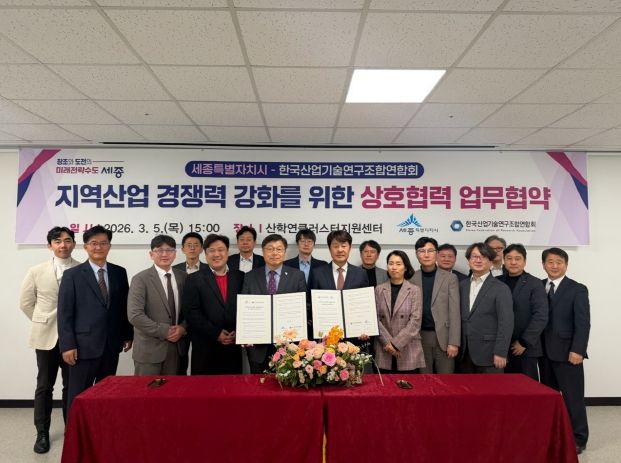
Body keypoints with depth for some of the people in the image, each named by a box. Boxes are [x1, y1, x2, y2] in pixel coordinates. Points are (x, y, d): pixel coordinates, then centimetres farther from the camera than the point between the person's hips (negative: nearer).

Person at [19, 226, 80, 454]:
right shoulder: (37, 271, 0)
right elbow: (26, 302, 9)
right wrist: (43, 323, 7)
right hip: (46, 336, 1)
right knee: (44, 386, 10)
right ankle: (42, 433, 23)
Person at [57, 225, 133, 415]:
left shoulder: (119, 273, 7)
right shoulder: (72, 275, -2)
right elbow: (64, 313, -5)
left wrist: (128, 335, 9)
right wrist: (67, 345, -11)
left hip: (112, 344, 3)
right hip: (84, 345, -3)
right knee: (78, 395, 6)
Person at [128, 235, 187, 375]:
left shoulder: (183, 277, 6)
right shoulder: (140, 279, -7)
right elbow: (135, 315, -15)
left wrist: (183, 328, -8)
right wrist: (164, 332, -15)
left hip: (178, 347, 4)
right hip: (149, 349, -4)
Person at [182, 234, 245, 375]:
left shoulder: (240, 277, 8)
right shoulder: (194, 279, 1)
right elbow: (191, 312, -6)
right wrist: (215, 333, -11)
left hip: (234, 347, 2)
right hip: (205, 349, -2)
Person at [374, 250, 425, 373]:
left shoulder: (414, 290, 0)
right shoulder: (379, 289, 4)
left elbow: (415, 321, -7)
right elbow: (375, 318, 1)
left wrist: (396, 343, -12)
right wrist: (387, 342, -10)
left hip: (408, 351, -1)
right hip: (384, 351, 1)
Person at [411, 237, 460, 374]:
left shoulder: (450, 278, 0)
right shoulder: (411, 279, 4)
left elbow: (454, 312, -3)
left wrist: (454, 342, -9)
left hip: (443, 336, -1)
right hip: (420, 337, 1)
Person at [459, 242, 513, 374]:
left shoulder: (501, 289, -5)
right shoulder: (462, 286, 10)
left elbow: (506, 323, -10)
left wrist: (500, 353, -15)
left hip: (489, 354, -4)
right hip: (465, 353, 5)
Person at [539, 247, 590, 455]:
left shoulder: (577, 289, -3)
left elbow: (583, 323, -9)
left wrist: (577, 350, -16)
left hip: (567, 352, -4)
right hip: (544, 351, 4)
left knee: (572, 396, 3)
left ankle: (578, 438, 16)